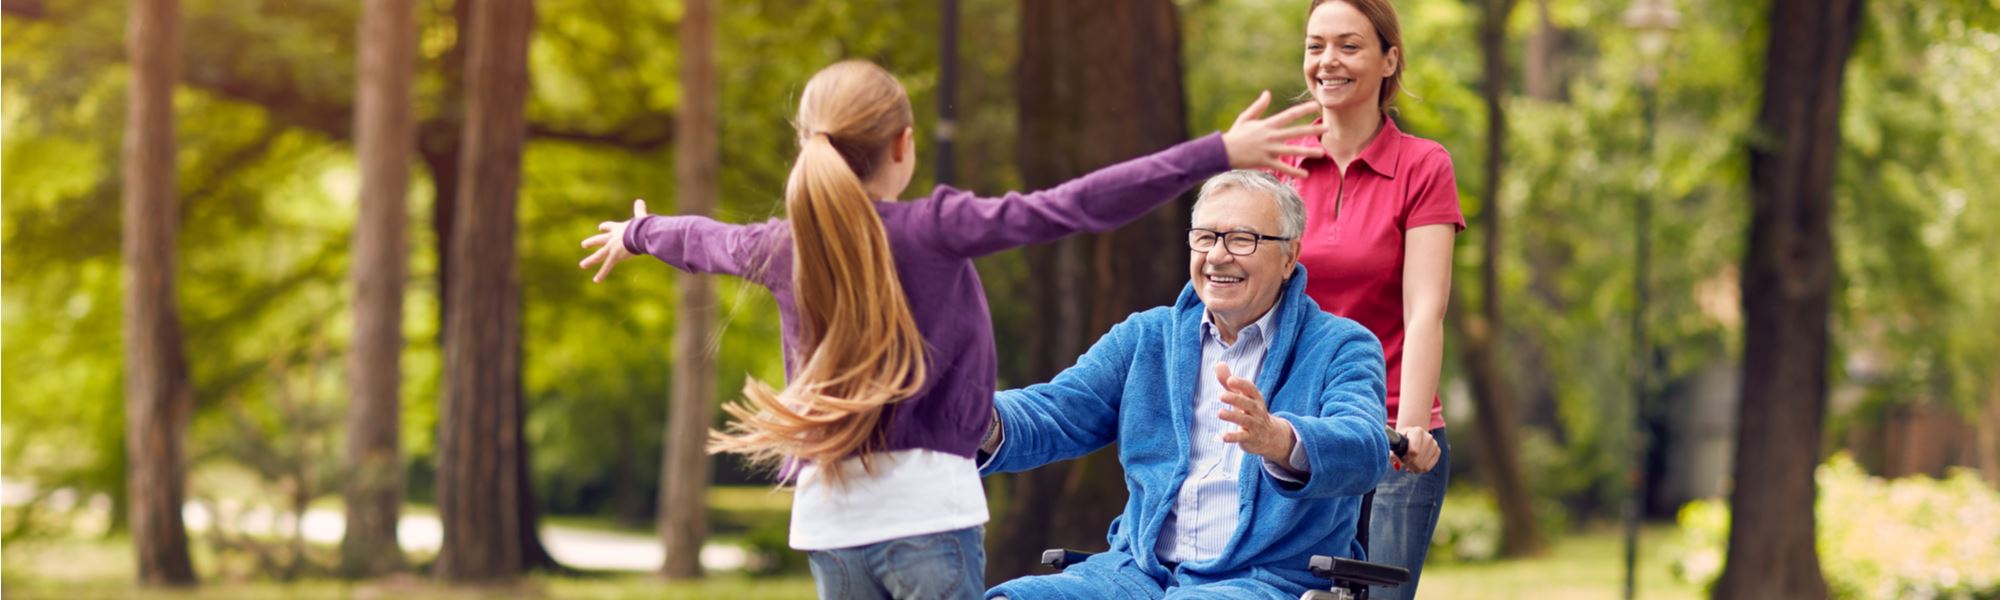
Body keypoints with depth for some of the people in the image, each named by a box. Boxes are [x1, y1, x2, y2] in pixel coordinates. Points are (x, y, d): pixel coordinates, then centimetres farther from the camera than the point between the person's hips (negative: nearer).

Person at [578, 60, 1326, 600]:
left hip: (828, 515, 5)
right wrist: (1216, 154, -22)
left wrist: (637, 234, 55)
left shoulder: (783, 245, 9)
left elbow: (707, 241, 32)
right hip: (925, 505, -5)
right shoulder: (933, 230, -8)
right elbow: (1073, 207, -18)